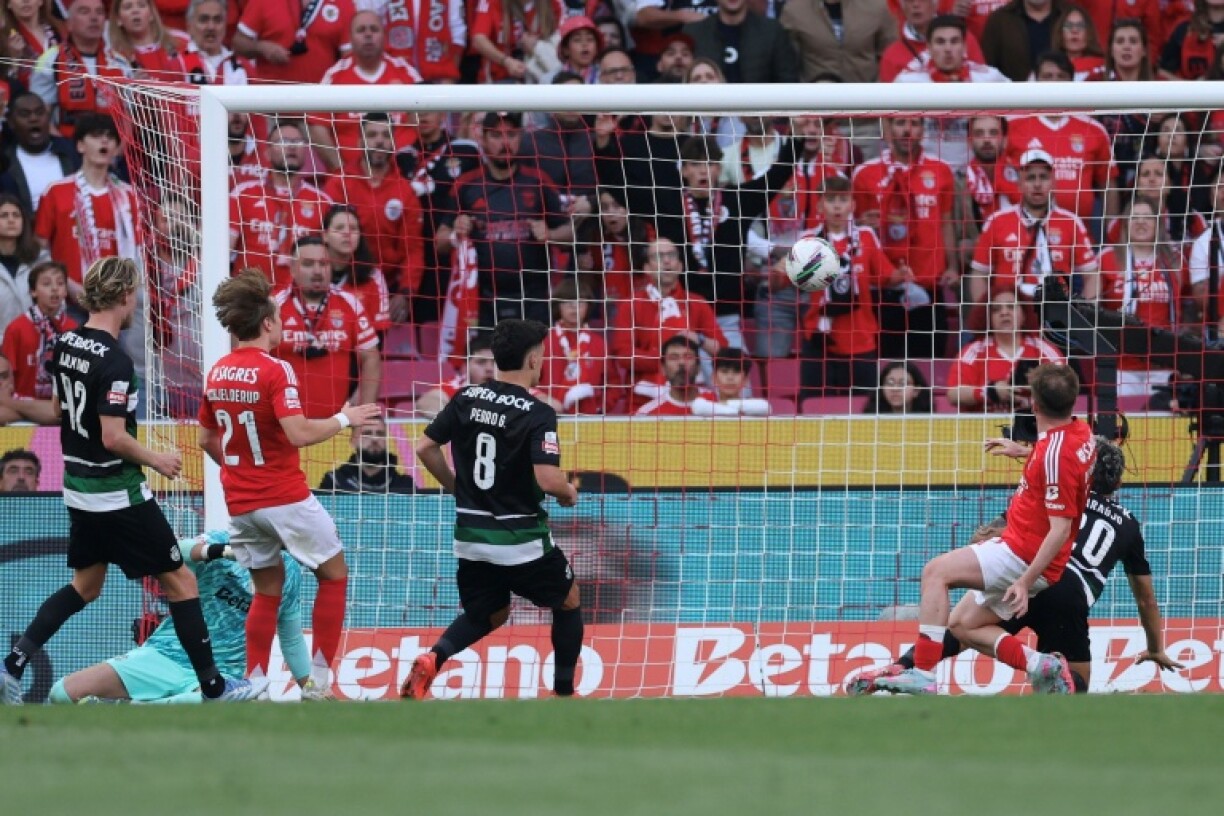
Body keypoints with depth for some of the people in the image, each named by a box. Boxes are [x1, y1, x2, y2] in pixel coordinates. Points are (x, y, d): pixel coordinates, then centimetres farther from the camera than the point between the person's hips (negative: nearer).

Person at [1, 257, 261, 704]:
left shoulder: (66, 344, 2)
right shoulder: (115, 361, -22)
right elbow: (114, 437, -25)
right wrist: (157, 460, -10)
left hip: (79, 485, 8)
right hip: (118, 493, -8)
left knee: (86, 585, 20)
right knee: (180, 580, 2)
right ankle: (213, 686, 5)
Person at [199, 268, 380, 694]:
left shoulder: (217, 374, 5)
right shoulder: (274, 370, -16)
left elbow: (207, 439, 15)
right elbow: (298, 433, -25)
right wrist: (344, 419, -11)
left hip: (240, 502, 7)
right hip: (285, 497, -7)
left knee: (268, 589, 18)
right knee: (334, 574, 9)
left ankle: (255, 684, 11)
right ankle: (320, 678, 4)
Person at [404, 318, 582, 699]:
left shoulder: (466, 399, 1)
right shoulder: (537, 414, -15)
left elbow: (425, 447, 5)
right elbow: (547, 478, -24)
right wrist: (569, 492, -1)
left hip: (470, 535, 5)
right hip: (521, 537, -5)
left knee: (489, 614, 22)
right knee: (568, 602, 20)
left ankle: (433, 659, -6)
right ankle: (564, 692, 21)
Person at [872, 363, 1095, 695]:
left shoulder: (1056, 454, -22)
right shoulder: (1081, 432, 6)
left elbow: (1060, 529, -25)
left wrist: (1025, 581, -27)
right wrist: (1025, 452, 36)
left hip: (1023, 557, -10)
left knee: (936, 571, -16)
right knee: (962, 626, 15)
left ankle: (923, 674, -22)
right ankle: (1039, 664, 2)